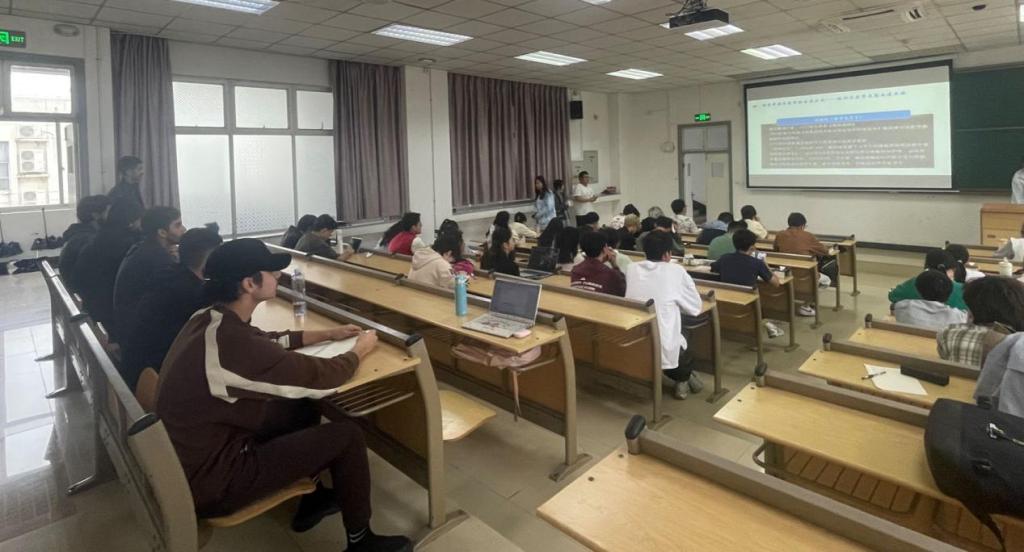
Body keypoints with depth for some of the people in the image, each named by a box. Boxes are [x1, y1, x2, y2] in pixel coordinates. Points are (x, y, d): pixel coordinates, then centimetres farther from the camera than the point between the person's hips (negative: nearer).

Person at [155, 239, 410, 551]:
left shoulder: (209, 320, -4)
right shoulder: (231, 344, -32)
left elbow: (267, 341, 16)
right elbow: (323, 378, -23)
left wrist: (328, 334, 14)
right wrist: (360, 350, -3)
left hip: (194, 456, 9)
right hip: (211, 482, -9)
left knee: (303, 406, 18)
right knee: (347, 435, -7)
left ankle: (312, 497, 35)